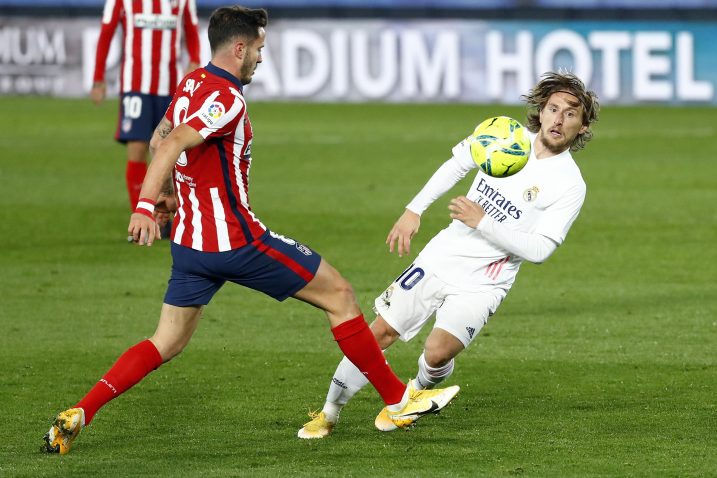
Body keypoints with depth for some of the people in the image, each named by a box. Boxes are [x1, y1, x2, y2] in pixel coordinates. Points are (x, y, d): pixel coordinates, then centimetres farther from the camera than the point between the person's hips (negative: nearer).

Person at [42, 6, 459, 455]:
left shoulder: (192, 84, 9)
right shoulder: (227, 99, -19)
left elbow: (160, 138, 25)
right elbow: (172, 144, -32)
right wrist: (145, 207, -42)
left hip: (190, 241, 9)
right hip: (237, 241, -9)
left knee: (167, 343, 14)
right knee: (340, 295, 4)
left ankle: (78, 415, 0)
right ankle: (399, 400, 10)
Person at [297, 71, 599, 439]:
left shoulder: (570, 185, -13)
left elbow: (539, 250, -17)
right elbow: (456, 165, 15)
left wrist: (482, 222, -20)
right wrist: (414, 210, 9)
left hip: (482, 283, -4)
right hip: (441, 256, 4)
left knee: (437, 353, -21)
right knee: (380, 332, 0)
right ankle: (328, 414, 16)